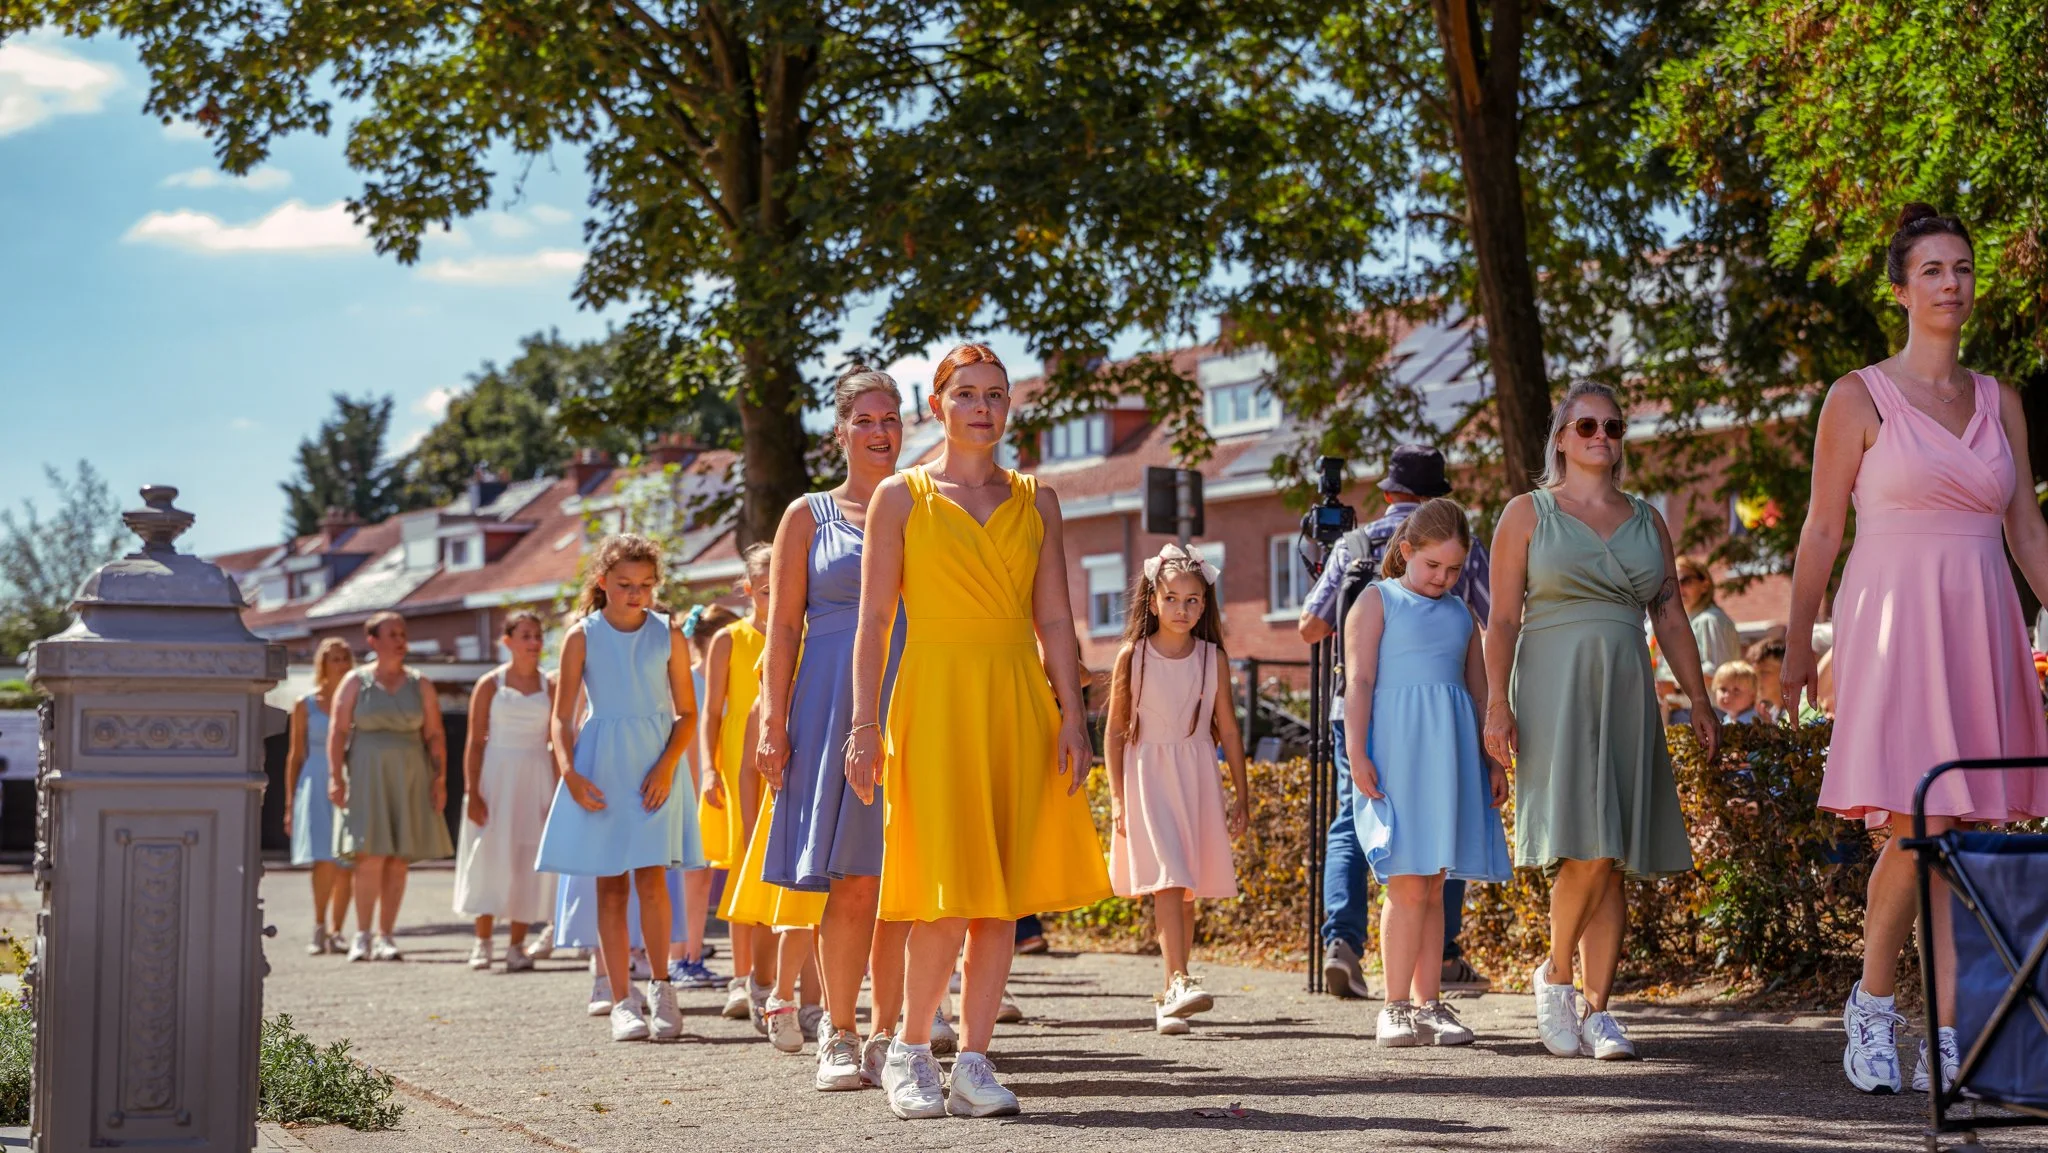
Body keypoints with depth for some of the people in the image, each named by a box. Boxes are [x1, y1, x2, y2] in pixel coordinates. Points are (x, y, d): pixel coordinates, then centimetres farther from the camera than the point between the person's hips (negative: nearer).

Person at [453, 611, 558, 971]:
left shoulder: (549, 687, 6)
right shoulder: (490, 684, 1)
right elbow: (474, 742, -1)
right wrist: (472, 791, -9)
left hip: (536, 778, 2)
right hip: (496, 777, -2)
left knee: (529, 860, 0)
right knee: (490, 856, -3)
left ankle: (517, 944, 6)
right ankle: (482, 942, 6)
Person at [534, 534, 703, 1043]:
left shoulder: (666, 634, 4)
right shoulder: (582, 637, 2)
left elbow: (687, 713, 5)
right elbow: (562, 717, 2)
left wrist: (666, 766, -10)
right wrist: (569, 772, -12)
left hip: (654, 765, 0)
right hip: (600, 767, 0)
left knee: (651, 877, -10)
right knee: (610, 885, 2)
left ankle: (661, 986, 4)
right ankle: (623, 1000, 5)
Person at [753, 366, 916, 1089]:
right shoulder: (809, 515, 9)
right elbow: (784, 625, 5)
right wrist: (774, 721, -4)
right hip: (835, 703, -2)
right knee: (850, 881, -6)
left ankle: (888, 1036, 8)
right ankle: (840, 1037, 3)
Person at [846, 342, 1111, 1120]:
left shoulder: (1035, 502, 13)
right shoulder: (901, 497, 5)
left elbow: (1055, 621, 9)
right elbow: (873, 619, 1)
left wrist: (1072, 718, 0)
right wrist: (865, 725, -7)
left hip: (1018, 704, 4)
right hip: (936, 698, -3)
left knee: (1004, 895, 2)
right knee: (952, 892, -10)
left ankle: (973, 1063, 10)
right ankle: (910, 1053, 7)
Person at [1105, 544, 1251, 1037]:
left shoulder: (1214, 659, 4)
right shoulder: (1132, 656, -1)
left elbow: (1227, 730, 9)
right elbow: (1115, 731, 3)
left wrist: (1242, 794, 8)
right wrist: (1117, 797, -2)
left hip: (1198, 776, 3)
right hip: (1147, 775, -2)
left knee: (1188, 889, 5)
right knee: (1167, 879, -17)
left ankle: (1170, 996, 14)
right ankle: (1179, 982, -25)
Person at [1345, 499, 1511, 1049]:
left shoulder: (1462, 614, 18)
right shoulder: (1377, 601, 3)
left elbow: (1480, 691, 21)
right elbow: (1359, 681, -5)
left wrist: (1493, 761, 15)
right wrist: (1357, 755, -14)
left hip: (1449, 755, 5)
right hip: (1395, 750, -5)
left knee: (1432, 885, 6)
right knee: (1408, 883, -10)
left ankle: (1427, 1002, 10)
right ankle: (1396, 1008, -7)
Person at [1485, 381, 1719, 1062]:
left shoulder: (1647, 521, 16)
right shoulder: (1527, 514, 6)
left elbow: (1671, 618, 16)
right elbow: (1504, 617, -1)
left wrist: (1699, 701, 9)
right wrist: (1498, 702, -11)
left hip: (1625, 695, 4)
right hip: (1553, 691, -4)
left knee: (1614, 860, 0)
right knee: (1587, 849, -16)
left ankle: (1594, 1009, 4)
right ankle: (1556, 974, 5)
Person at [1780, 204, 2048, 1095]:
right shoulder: (1859, 398, 0)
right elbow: (1820, 530, 2)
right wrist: (1798, 646, 1)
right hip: (1894, 628, -4)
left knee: (1967, 834, 1)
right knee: (1918, 829, -12)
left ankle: (1948, 1043, 5)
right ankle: (1872, 1003, 11)